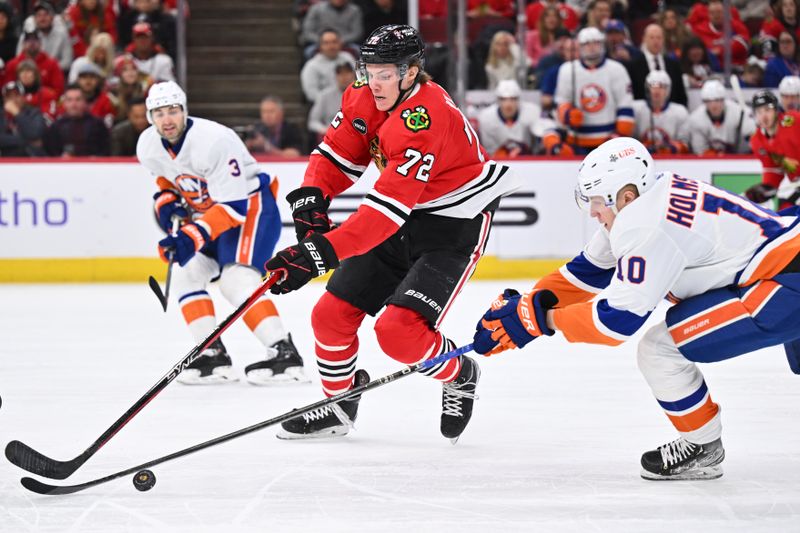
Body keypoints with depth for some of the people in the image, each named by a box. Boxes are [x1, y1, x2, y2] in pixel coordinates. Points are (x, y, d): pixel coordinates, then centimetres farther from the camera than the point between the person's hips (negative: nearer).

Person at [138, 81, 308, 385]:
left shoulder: (213, 141, -31)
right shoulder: (148, 146, -7)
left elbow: (233, 205, -32)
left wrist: (193, 236, -40)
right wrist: (166, 203, -4)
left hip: (251, 204, -9)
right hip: (208, 211, 9)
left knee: (236, 281, -24)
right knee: (186, 276, 0)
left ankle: (285, 355, -28)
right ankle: (214, 356, 4)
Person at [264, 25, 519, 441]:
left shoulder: (425, 121, -32)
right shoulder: (363, 97, -7)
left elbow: (387, 208, -37)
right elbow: (338, 154, 4)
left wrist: (321, 252, -42)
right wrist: (312, 196, -18)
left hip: (452, 225, -8)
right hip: (400, 222, 8)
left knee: (400, 332, -21)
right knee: (331, 314, 4)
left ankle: (460, 376, 10)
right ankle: (338, 406, 25)